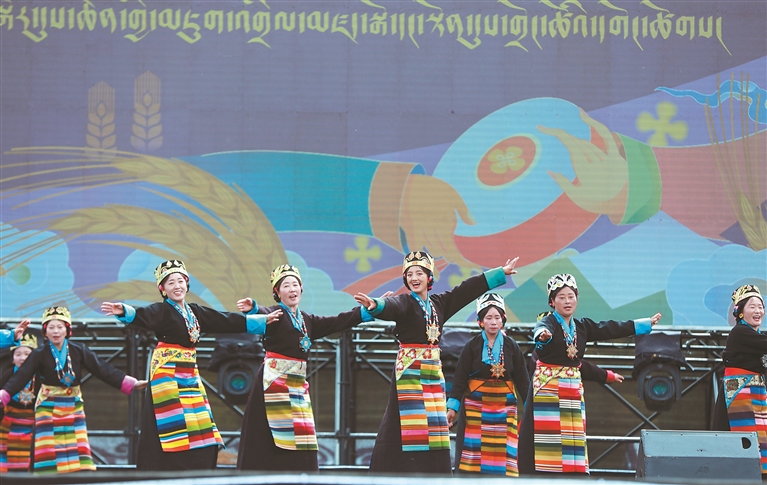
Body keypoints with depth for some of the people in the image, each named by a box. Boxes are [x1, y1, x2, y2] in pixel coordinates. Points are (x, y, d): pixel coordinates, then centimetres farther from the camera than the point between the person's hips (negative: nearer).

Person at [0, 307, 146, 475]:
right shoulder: (39, 354, -6)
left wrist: (131, 383, -9)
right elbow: (21, 377, -14)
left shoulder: (79, 351, -2)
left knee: (78, 448, -2)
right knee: (48, 451, -4)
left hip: (73, 406, 2)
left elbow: (103, 369, -2)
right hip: (48, 407, -2)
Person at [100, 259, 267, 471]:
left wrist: (264, 319, 20)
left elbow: (230, 322, 18)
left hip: (191, 376, 7)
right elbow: (141, 316, -27)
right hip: (167, 376, -7)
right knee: (170, 434, -12)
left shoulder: (196, 312, 13)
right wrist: (124, 311, -50)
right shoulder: (161, 311, -7)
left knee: (200, 436, 5)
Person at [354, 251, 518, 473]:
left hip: (434, 372, 6)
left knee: (434, 427, 5)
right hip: (409, 371, -6)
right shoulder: (404, 302, -6)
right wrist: (375, 305, -52)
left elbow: (469, 289, 18)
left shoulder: (439, 303, 11)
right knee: (411, 426, -11)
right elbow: (390, 307, -28)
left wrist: (501, 272, 25)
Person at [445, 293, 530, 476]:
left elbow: (522, 379, 7)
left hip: (504, 407, 1)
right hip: (475, 406, -1)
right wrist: (452, 407, -9)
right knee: (474, 454, -4)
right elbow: (460, 378, -2)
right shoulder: (472, 346, 0)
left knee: (503, 453, -3)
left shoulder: (512, 347, 5)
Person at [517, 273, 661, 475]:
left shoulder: (582, 326, 10)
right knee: (546, 439, -11)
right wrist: (543, 336, -58)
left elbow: (612, 329, 19)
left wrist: (646, 323, 24)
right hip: (547, 388, -6)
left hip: (574, 389, 6)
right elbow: (541, 330, -33)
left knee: (573, 438, 2)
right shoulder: (548, 323, -9)